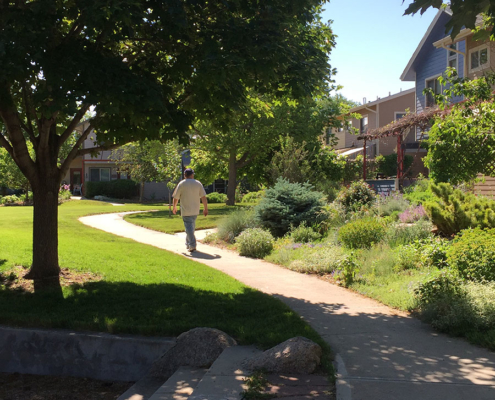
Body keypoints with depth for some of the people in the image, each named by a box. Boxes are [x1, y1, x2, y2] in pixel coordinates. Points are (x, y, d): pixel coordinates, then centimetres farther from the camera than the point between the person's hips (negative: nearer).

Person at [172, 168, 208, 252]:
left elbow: (176, 197, -1)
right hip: (195, 210, 3)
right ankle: (188, 244, 29)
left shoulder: (181, 184, -4)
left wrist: (174, 207, 14)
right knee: (192, 226, 18)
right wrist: (205, 208, 5)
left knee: (189, 227, -4)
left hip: (185, 210, -3)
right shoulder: (198, 183, 3)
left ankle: (192, 245, -13)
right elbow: (203, 197, -1)